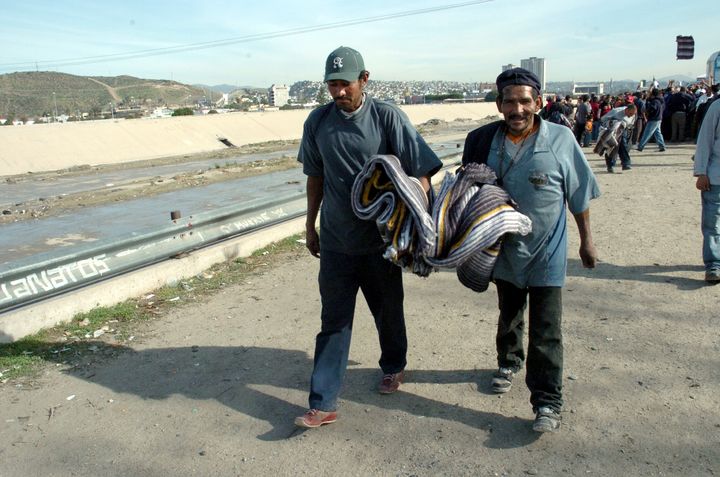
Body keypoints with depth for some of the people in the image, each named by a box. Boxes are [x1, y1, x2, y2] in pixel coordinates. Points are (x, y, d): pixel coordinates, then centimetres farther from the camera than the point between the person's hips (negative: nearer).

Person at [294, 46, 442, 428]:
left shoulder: (387, 117, -10)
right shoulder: (318, 121, 1)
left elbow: (421, 172, -10)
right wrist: (310, 224, 15)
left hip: (380, 239, -2)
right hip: (335, 240, 2)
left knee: (388, 311, 17)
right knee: (333, 321, 5)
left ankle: (393, 367, 43)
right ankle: (323, 404, 11)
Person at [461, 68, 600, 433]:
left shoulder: (560, 139, -12)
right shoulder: (484, 140, -5)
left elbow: (580, 193, -2)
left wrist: (586, 239, 3)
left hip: (546, 252, -3)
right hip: (504, 250, 4)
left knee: (546, 331, -2)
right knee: (509, 316, 24)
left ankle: (547, 403, 8)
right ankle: (508, 363, 49)